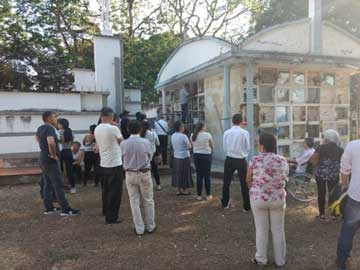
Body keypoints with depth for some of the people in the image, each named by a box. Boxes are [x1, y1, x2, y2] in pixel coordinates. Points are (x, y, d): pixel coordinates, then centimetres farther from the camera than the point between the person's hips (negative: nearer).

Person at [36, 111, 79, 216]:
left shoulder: (41, 128, 9)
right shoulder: (49, 129, -19)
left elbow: (37, 136, 33)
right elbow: (51, 142, -38)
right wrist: (54, 154, -23)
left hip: (44, 160, 10)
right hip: (51, 161, -10)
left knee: (48, 185, 15)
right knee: (59, 185, -6)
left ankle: (48, 208, 22)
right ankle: (65, 209, -3)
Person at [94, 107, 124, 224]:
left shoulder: (97, 129, 4)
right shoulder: (113, 128, -17)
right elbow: (122, 142, -2)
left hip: (103, 164, 8)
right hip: (115, 164, -8)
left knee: (106, 189, 21)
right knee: (115, 191, 0)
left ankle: (106, 211, 36)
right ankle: (111, 217, 3)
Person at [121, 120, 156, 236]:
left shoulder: (123, 144, -9)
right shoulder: (146, 142, -12)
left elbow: (123, 158, -1)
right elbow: (150, 157, -2)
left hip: (130, 174, 1)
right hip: (144, 174, -1)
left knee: (134, 201, 10)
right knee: (148, 200, 13)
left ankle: (139, 229, 17)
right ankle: (150, 226, 24)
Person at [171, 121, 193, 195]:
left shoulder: (173, 136, 0)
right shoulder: (183, 136, -18)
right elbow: (189, 146, -12)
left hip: (176, 157, 6)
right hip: (184, 157, -6)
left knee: (177, 174, 12)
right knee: (185, 174, 6)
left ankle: (179, 190, 18)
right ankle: (184, 190, 13)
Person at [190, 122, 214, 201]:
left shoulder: (192, 135, 1)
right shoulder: (207, 135, -10)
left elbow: (193, 146, 9)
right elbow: (212, 147, 0)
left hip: (196, 155, 4)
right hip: (206, 156, -3)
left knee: (199, 175, 8)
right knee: (206, 175, 4)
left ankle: (199, 195, 13)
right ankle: (208, 195, 12)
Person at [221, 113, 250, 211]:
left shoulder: (226, 133, -4)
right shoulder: (245, 133, -11)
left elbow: (224, 148, 1)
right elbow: (248, 148, -4)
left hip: (229, 160, 2)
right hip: (241, 161, -2)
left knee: (226, 182, 16)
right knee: (244, 184, 8)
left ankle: (225, 203, 30)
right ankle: (246, 207, 12)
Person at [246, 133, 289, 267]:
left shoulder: (255, 160, -14)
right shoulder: (283, 161, -5)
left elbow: (248, 180, -2)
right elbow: (285, 179, 8)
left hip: (258, 199, -2)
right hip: (278, 199, 2)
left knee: (261, 230, 11)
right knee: (278, 230, 14)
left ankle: (261, 259, 23)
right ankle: (280, 260, 26)